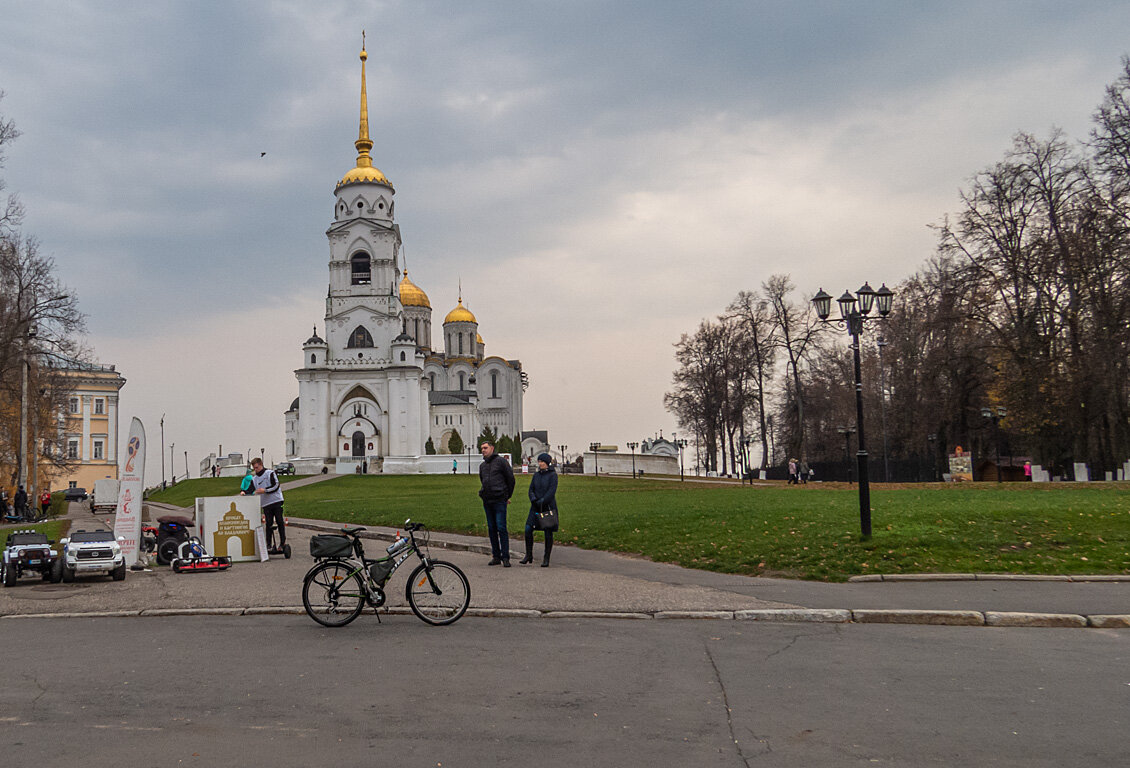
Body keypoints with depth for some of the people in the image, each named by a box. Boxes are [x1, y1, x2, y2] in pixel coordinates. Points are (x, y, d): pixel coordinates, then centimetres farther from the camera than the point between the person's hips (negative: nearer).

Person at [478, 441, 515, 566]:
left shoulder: (501, 461, -2)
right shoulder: (482, 465, 16)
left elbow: (511, 479, 1)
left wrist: (507, 496, 6)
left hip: (499, 501, -6)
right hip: (487, 501, 6)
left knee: (501, 528, -10)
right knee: (491, 529, 8)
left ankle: (505, 557, -8)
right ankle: (496, 556, 13)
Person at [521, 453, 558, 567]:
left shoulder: (553, 475, -4)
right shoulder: (536, 475, 12)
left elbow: (552, 491, -13)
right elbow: (531, 489, 9)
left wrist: (542, 501, -18)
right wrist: (534, 500, -9)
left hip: (548, 507, -5)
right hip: (536, 508, 5)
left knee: (548, 533, -1)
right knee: (528, 529, -6)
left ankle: (546, 559, 6)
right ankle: (529, 555, 6)